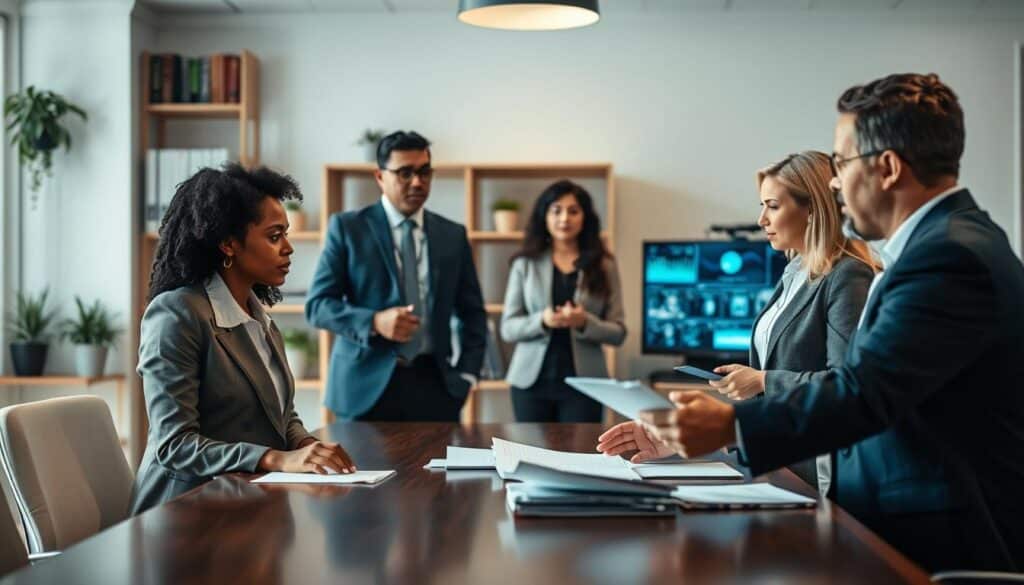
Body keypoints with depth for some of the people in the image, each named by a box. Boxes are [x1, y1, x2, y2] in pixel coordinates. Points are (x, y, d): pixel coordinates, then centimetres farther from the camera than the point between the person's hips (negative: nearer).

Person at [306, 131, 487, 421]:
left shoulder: (453, 235, 11)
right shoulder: (347, 227, 2)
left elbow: (472, 312, 16)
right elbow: (317, 304, -3)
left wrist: (467, 373, 3)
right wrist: (374, 322, -19)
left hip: (434, 384, 2)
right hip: (367, 383, -2)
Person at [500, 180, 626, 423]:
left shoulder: (604, 266, 4)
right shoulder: (525, 264, 4)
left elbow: (618, 333, 2)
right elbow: (507, 328, 1)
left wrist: (585, 322, -17)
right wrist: (541, 321, -18)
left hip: (583, 382, 0)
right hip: (532, 381, 0)